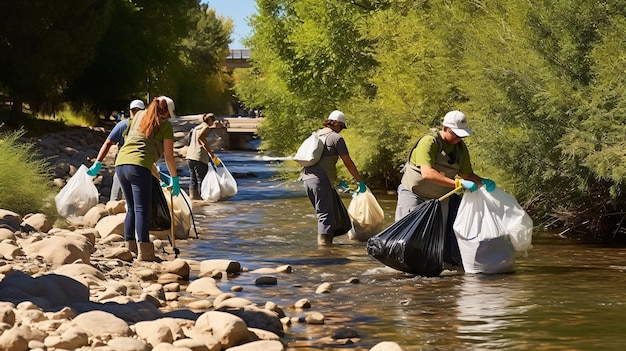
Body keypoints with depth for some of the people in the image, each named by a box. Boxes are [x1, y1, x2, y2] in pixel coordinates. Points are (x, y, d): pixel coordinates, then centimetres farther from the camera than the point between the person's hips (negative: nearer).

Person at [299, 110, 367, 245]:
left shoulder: (316, 135, 22)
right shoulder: (336, 138, -3)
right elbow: (348, 163, -4)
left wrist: (338, 181, 35)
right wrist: (360, 182, 5)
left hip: (307, 178, 8)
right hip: (321, 179, -8)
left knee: (322, 212, 17)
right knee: (326, 214, -5)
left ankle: (326, 240, 20)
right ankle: (324, 242, -8)